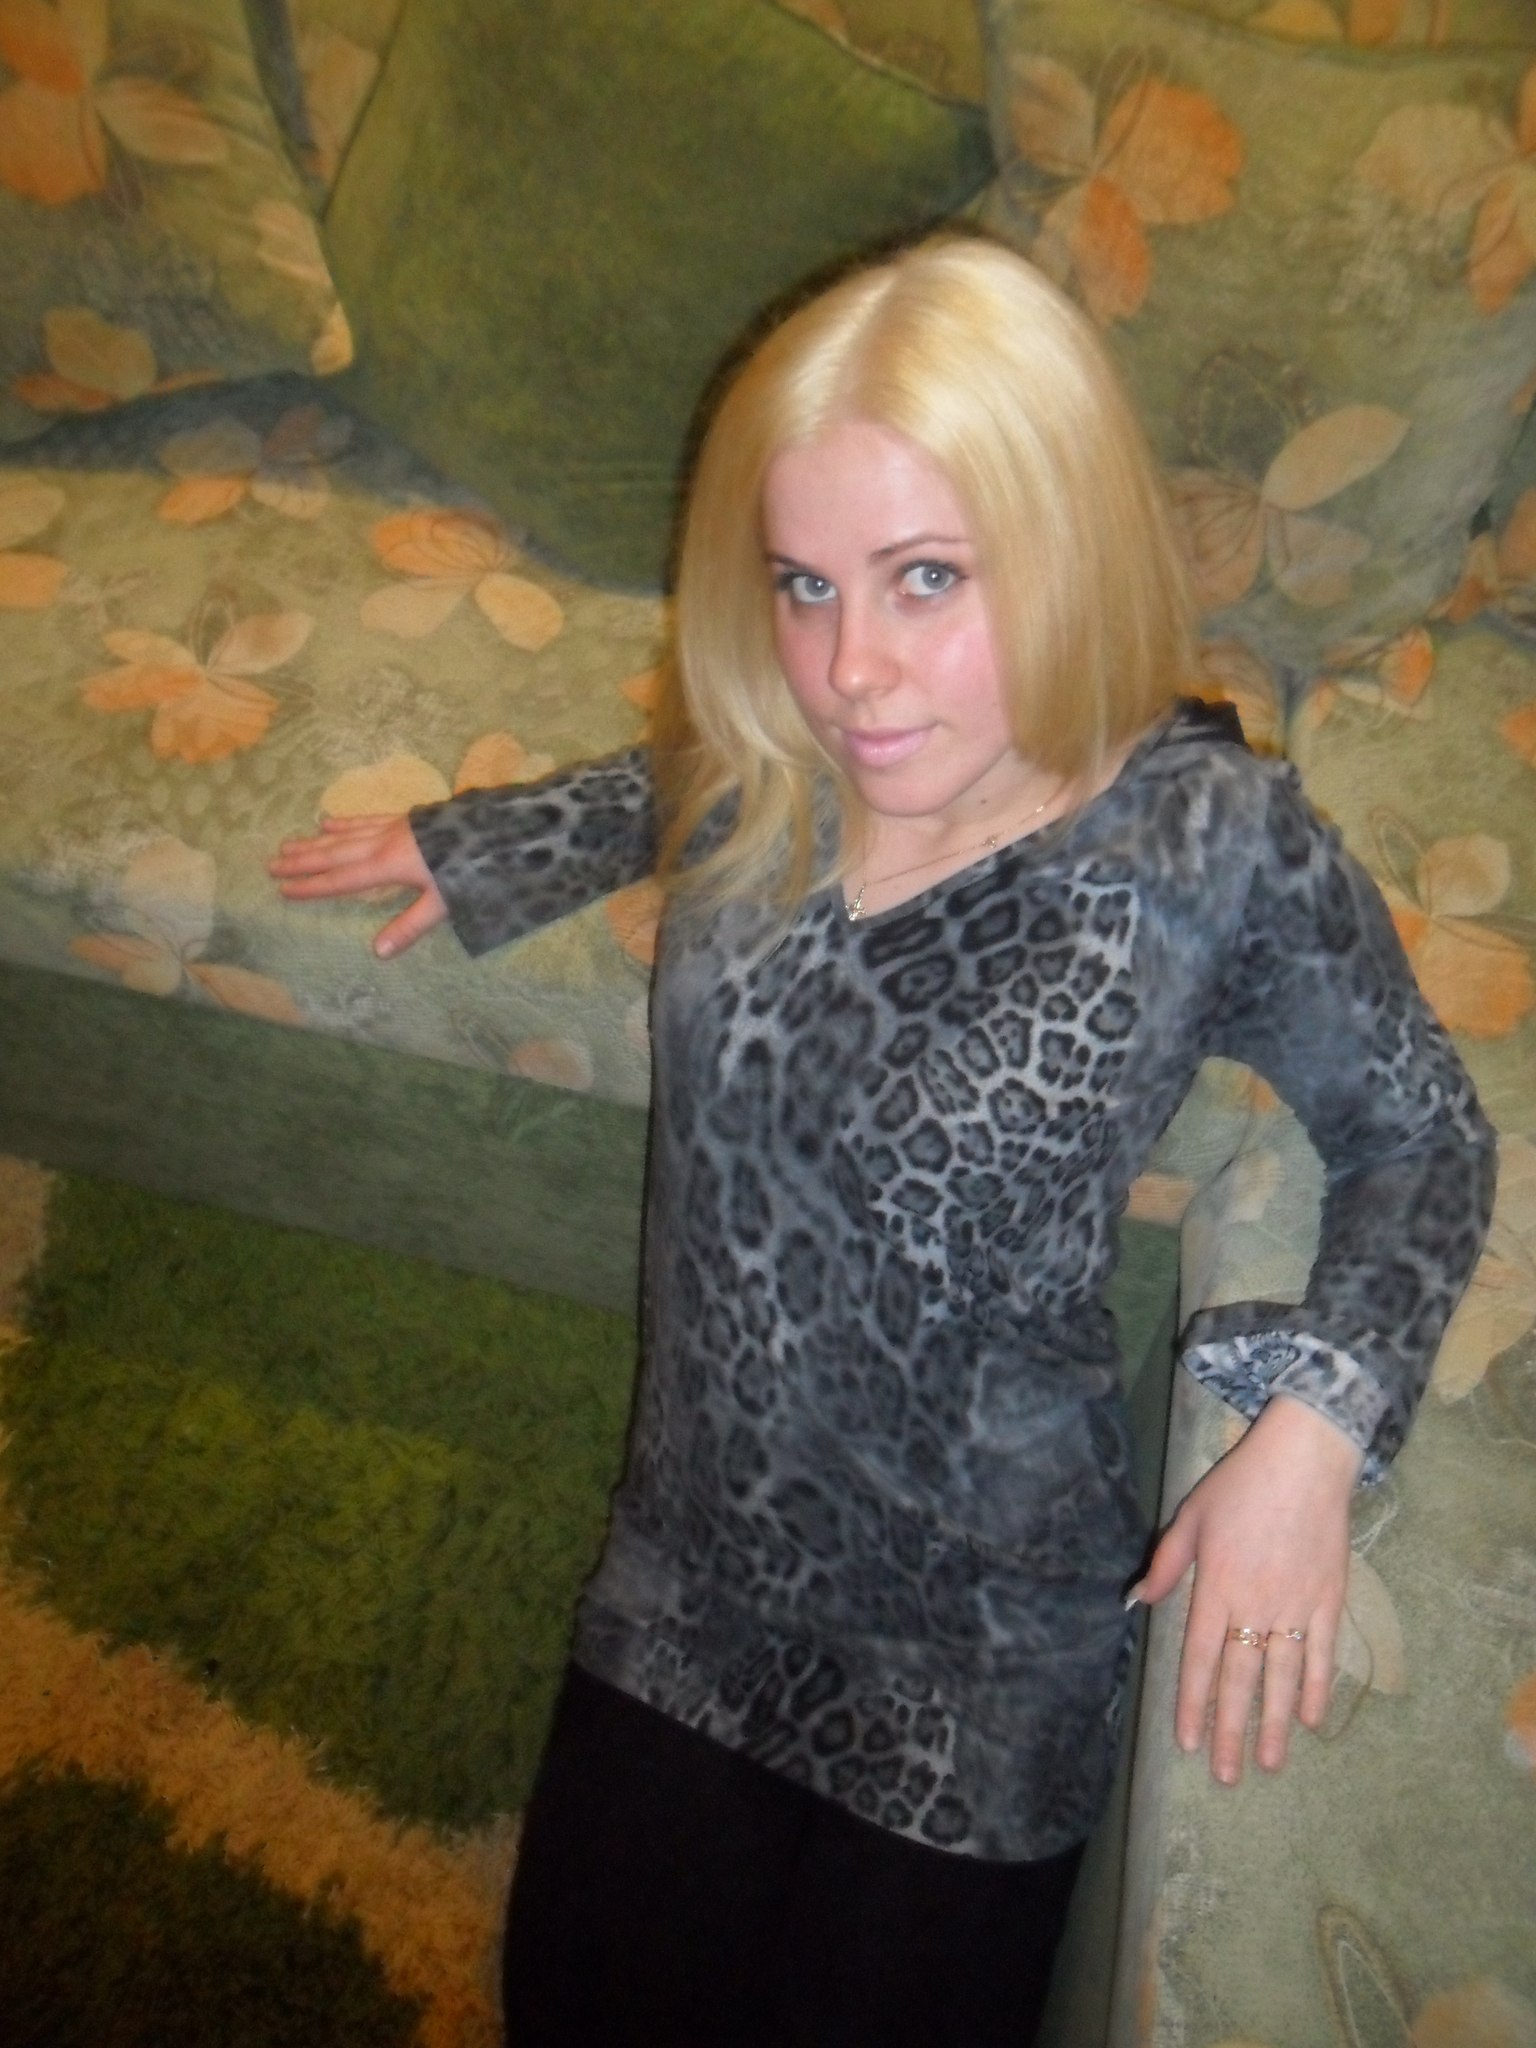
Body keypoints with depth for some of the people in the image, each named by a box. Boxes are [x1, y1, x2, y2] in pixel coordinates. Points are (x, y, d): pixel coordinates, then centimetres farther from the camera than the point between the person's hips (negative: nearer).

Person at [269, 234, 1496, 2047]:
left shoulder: (1214, 851, -24)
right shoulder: (766, 767, -13)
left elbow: (1421, 1137, -8)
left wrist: (1316, 1420, -21)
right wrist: (474, 847, 13)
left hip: (975, 1651, -3)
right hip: (694, 1574, 4)